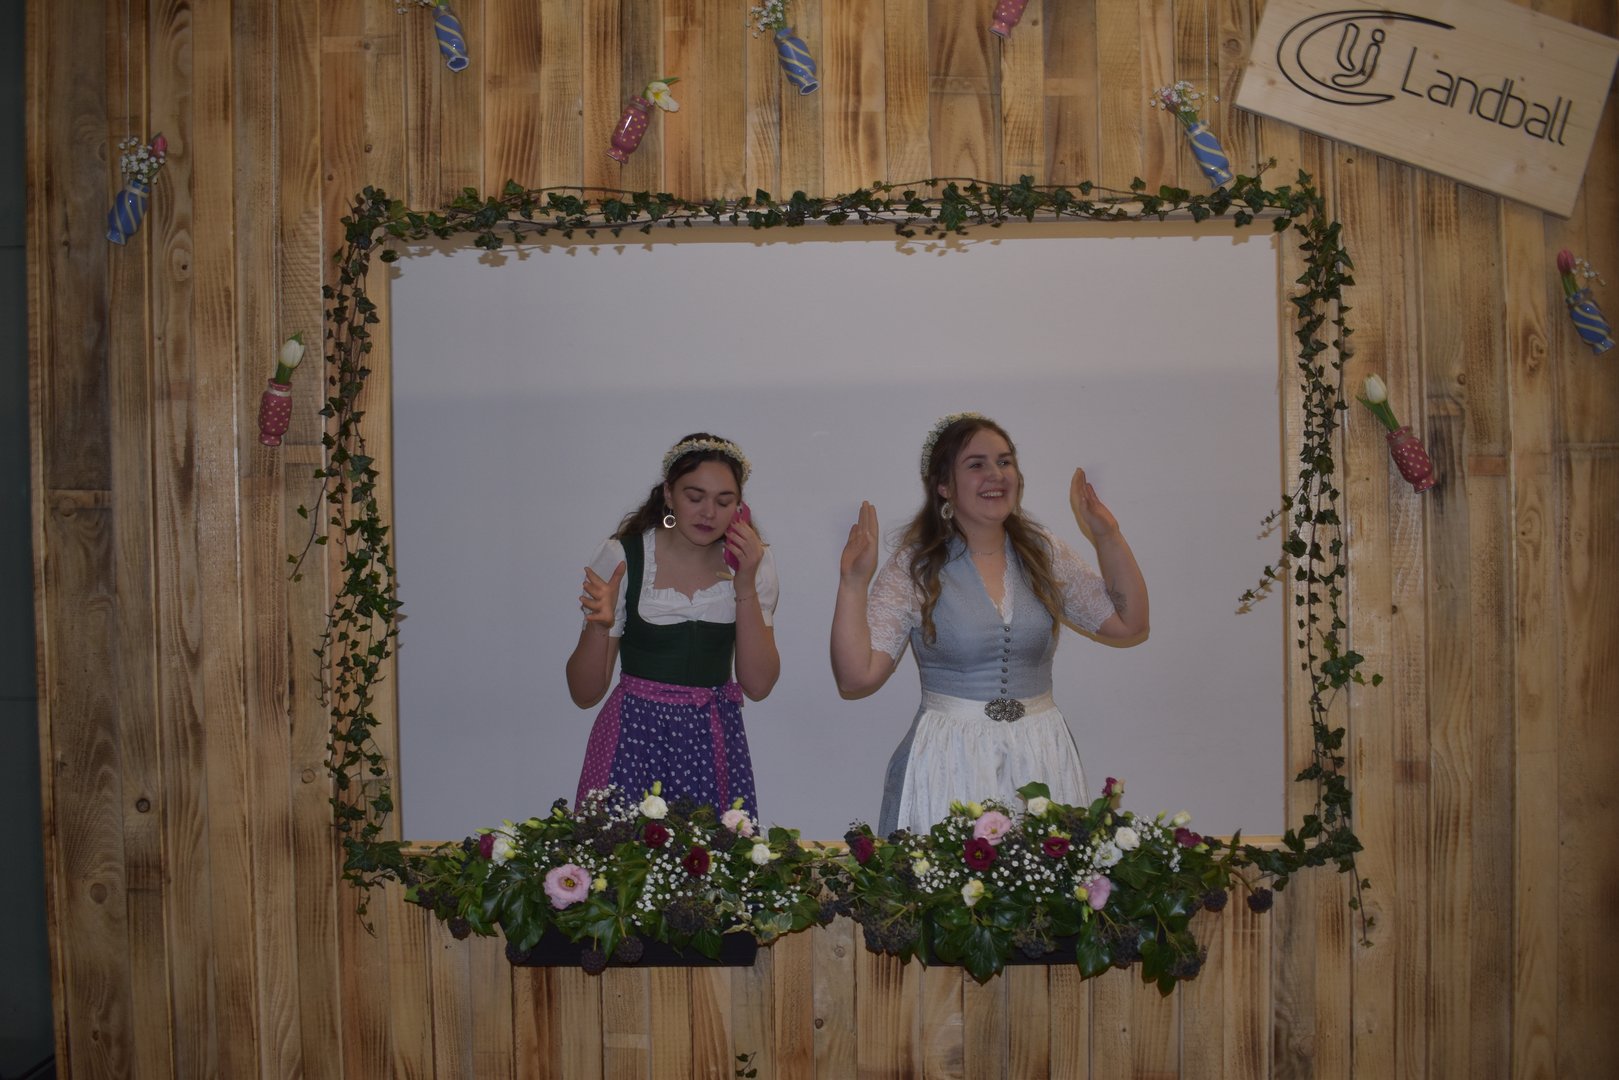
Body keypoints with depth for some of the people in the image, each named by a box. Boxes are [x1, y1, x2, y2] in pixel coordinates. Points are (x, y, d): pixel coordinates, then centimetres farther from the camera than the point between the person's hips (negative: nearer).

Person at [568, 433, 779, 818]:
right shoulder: (622, 557, -7)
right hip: (636, 741, -2)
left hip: (715, 742, 2)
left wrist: (745, 587, -12)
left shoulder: (753, 560, 2)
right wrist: (599, 625, -23)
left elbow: (758, 685, -5)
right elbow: (584, 694, -5)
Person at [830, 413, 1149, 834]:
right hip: (948, 767, -3)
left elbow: (1129, 626, 6)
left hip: (1041, 759, 3)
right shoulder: (913, 568, -4)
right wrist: (853, 582, -18)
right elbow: (857, 677, -10)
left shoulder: (1046, 555, 7)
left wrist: (1108, 537, 0)